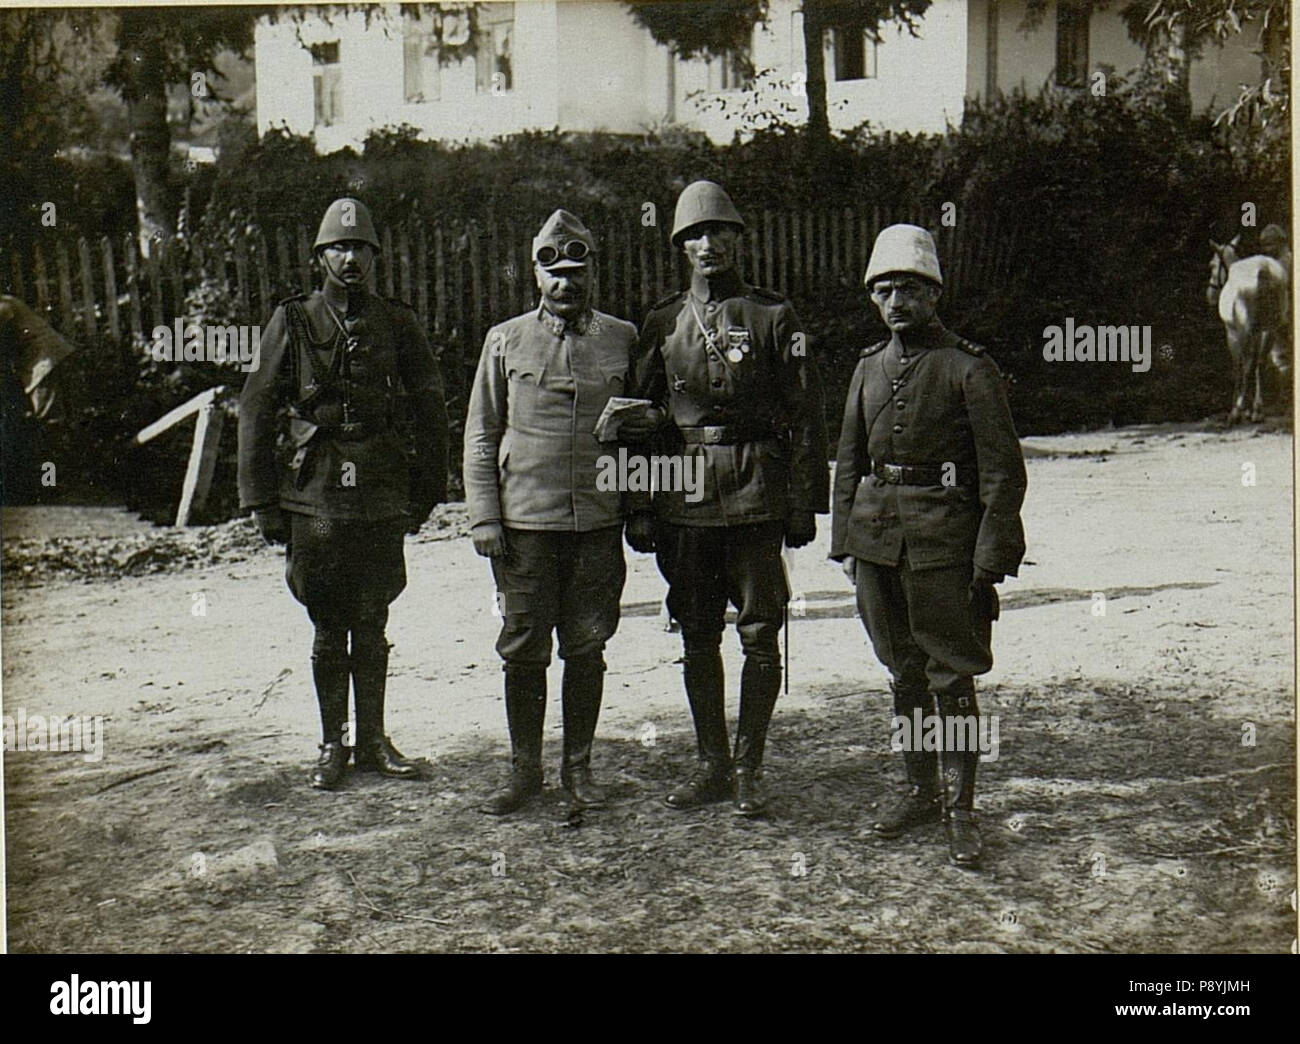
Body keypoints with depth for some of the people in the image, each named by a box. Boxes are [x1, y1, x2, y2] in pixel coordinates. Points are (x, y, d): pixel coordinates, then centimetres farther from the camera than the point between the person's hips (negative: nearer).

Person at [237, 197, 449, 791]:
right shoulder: (292, 322, 3)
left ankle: (372, 742, 20)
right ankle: (332, 746, 17)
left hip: (382, 496, 1)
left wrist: (426, 492, 8)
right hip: (315, 494, -1)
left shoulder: (398, 325, 7)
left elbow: (430, 410, 11)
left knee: (371, 624, 8)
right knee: (329, 626, 5)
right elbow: (256, 410, 3)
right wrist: (262, 501, -1)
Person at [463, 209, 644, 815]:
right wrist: (483, 516, -2)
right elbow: (480, 436, 7)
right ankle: (524, 771, 18)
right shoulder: (505, 341, 5)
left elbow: (646, 426, 15)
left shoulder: (623, 339, 7)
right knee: (523, 650, 4)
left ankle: (579, 769, 20)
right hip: (524, 521, 0)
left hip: (598, 521, 1)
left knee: (587, 647, 7)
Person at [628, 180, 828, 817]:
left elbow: (805, 417, 1)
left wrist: (804, 503, -5)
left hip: (756, 496, -3)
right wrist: (640, 510, 5)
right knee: (697, 638, 8)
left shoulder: (773, 318, 3)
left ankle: (749, 768, 12)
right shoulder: (662, 324, 11)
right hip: (684, 497, 3)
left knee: (759, 634, 1)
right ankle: (711, 765, 20)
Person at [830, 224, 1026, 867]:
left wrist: (989, 560, -12)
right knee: (903, 670, 14)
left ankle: (960, 809, 11)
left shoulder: (969, 368, -6)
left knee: (951, 675, 0)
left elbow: (1003, 472, -8)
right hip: (877, 538, 6)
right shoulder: (869, 368, 10)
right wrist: (844, 543, 12)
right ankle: (921, 791, 27)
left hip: (943, 538, -5)